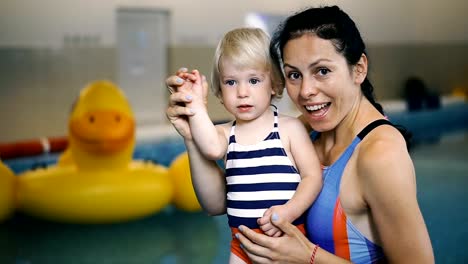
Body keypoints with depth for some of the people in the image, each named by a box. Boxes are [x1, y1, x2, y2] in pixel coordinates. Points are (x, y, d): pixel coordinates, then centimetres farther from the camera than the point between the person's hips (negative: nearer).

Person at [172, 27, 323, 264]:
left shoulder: (289, 128, -4)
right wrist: (196, 105, -20)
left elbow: (313, 176, -6)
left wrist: (289, 212, -19)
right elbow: (212, 149, -20)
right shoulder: (226, 133, 3)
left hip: (288, 238, -2)